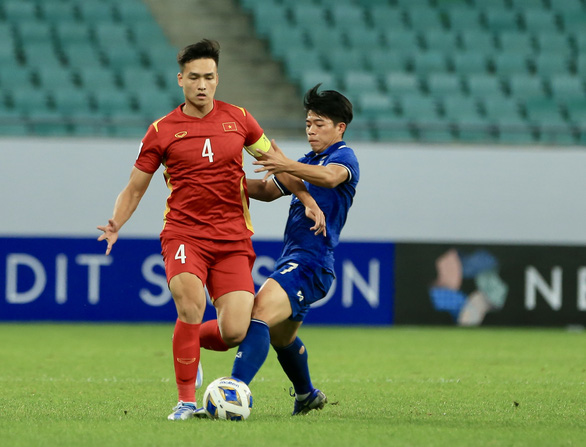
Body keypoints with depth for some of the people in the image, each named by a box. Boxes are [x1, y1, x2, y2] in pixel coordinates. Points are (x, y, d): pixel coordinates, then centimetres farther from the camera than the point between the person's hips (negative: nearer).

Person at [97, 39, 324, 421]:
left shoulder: (238, 118, 9)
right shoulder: (162, 131, 3)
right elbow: (134, 189, 9)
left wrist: (307, 199, 12)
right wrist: (115, 225, -9)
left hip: (233, 239, 2)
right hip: (184, 235, -2)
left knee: (235, 332, -11)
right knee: (191, 307, -28)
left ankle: (188, 340, 24)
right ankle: (186, 400, -13)